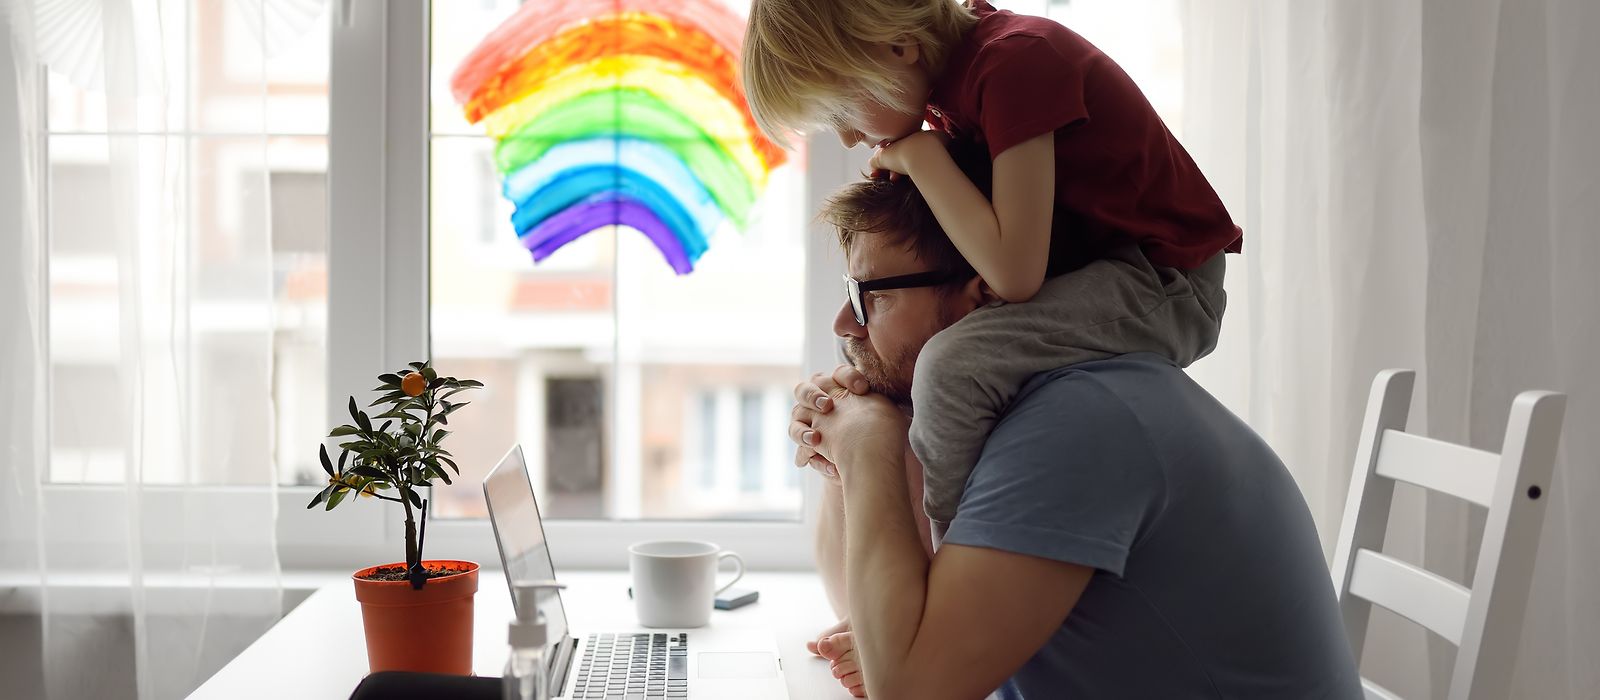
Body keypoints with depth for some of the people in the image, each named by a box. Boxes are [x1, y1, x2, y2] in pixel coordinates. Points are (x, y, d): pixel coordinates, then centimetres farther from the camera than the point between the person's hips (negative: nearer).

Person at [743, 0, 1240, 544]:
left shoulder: (1015, 60, -24)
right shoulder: (956, 64, 3)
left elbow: (1014, 274, -29)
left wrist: (919, 156, -20)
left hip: (1166, 285, -10)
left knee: (953, 365, -29)